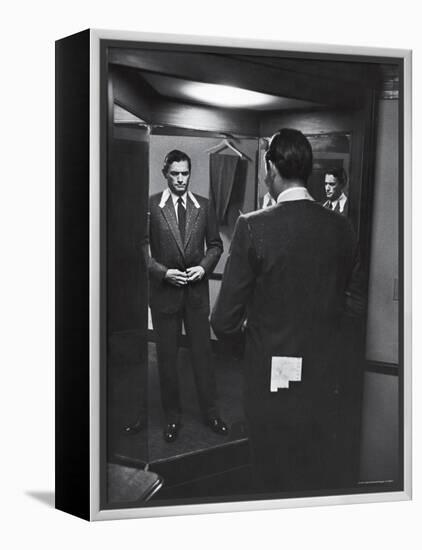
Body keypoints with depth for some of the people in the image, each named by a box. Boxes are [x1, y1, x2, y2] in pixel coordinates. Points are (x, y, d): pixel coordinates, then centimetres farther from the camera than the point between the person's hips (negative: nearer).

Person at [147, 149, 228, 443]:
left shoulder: (204, 206, 3)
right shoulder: (150, 206, -5)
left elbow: (215, 244, 9)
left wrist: (204, 266, -8)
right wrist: (163, 272, -15)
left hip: (197, 289, 2)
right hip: (164, 290, -1)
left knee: (203, 352, 9)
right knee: (167, 356, 9)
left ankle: (210, 412, 25)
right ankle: (173, 416, 25)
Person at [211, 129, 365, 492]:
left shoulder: (253, 227, -18)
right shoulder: (341, 227, -5)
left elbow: (225, 320, -15)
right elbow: (356, 305, 5)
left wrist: (235, 332, 7)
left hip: (272, 380, -4)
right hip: (327, 380, 4)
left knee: (274, 479, 17)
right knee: (323, 476, 22)